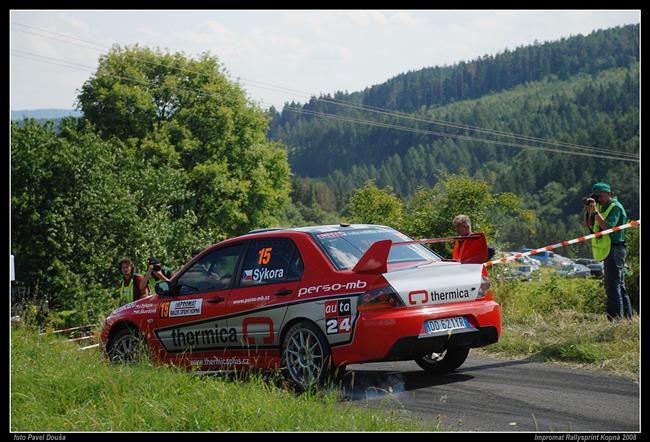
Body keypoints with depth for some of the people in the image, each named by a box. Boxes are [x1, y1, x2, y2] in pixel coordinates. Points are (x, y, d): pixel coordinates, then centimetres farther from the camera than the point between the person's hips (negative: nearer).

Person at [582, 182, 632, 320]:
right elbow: (588, 224, 14)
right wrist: (588, 209, 0)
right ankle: (627, 317, 20)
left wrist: (595, 211, -19)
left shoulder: (615, 207, -11)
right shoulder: (601, 206, 15)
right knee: (620, 286, 14)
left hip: (615, 250, -10)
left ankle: (616, 318, -14)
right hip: (608, 251, 10)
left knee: (613, 286, -13)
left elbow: (607, 226, -23)